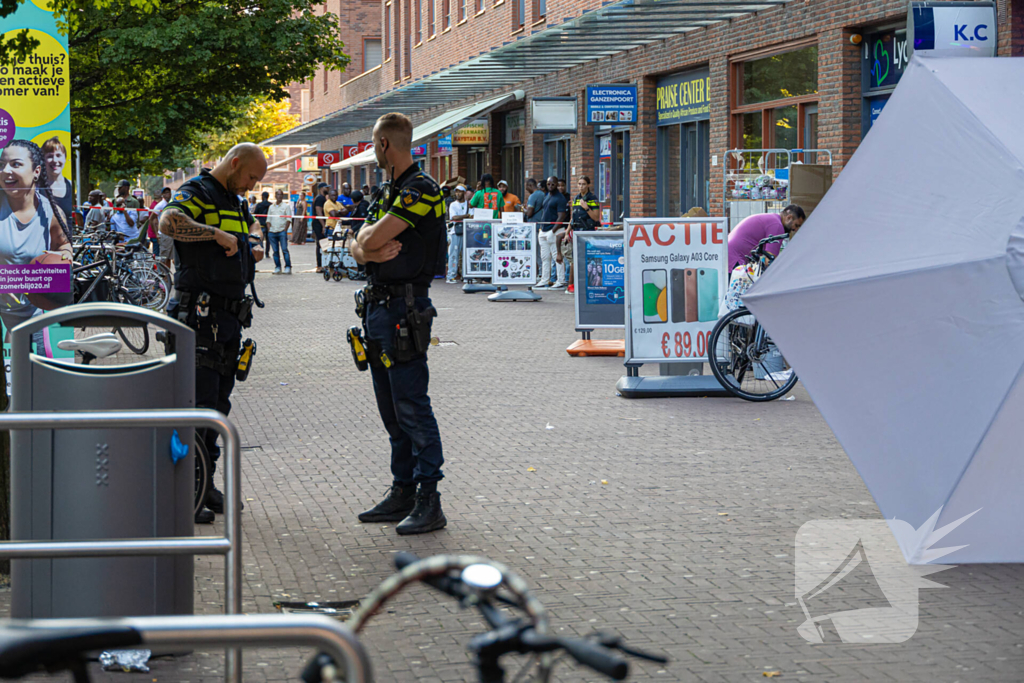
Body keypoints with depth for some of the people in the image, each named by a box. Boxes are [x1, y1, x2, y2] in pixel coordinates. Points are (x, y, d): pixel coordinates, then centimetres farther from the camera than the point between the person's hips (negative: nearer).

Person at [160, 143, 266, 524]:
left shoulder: (235, 201, 18)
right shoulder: (196, 193, -10)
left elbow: (254, 229, 33)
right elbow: (168, 222, -30)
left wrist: (255, 245, 10)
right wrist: (217, 234, -26)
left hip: (231, 316, 9)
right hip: (201, 316, -9)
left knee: (219, 403, 12)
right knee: (198, 403, -10)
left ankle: (206, 485, 21)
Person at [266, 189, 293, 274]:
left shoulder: (286, 206, 7)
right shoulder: (271, 207, 18)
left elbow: (289, 219, 0)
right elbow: (268, 220, 17)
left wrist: (285, 230, -8)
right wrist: (269, 230, 4)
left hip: (282, 231, -3)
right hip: (272, 232, 4)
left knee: (285, 249, -11)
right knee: (275, 251, 3)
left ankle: (288, 267, -9)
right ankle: (277, 267, 8)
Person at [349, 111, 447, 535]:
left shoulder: (419, 190, -13)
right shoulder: (394, 191, 18)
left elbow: (370, 239, -21)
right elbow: (358, 249, 12)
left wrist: (368, 237, 3)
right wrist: (373, 250, -10)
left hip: (405, 309, -10)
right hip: (379, 306, 10)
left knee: (412, 405, -10)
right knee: (391, 409, 12)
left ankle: (429, 501, -8)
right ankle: (402, 494, 19)